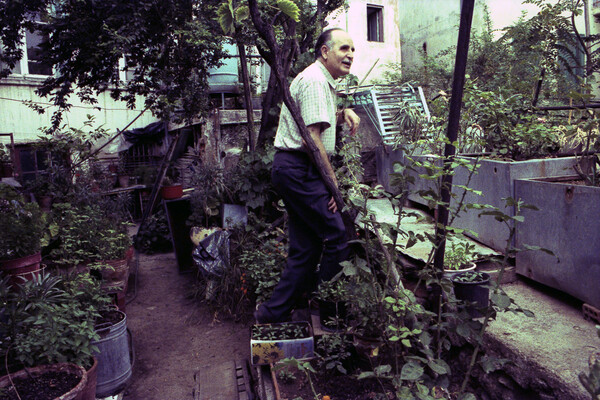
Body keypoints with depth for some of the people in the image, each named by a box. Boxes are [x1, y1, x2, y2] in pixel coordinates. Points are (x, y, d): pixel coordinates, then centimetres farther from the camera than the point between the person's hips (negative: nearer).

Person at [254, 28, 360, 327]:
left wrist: (343, 113, 17)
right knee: (337, 238, -8)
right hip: (299, 169, -11)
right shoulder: (314, 80, -11)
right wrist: (333, 180, -13)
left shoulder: (324, 82, 23)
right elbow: (313, 137, -19)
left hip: (291, 170, 11)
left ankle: (274, 312, 17)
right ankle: (320, 311, 6)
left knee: (305, 248, 11)